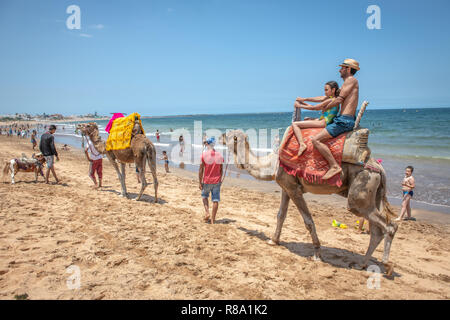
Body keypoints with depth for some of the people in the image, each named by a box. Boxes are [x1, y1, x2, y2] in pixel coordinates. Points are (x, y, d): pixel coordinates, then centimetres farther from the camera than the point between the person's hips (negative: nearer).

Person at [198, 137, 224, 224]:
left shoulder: (204, 154, -9)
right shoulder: (220, 155, 1)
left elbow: (201, 169, -8)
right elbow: (221, 170, 7)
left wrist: (200, 182, -2)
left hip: (207, 181, -1)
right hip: (217, 181, 2)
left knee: (204, 196, 22)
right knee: (215, 200, 5)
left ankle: (207, 212, 6)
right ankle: (213, 219, 9)